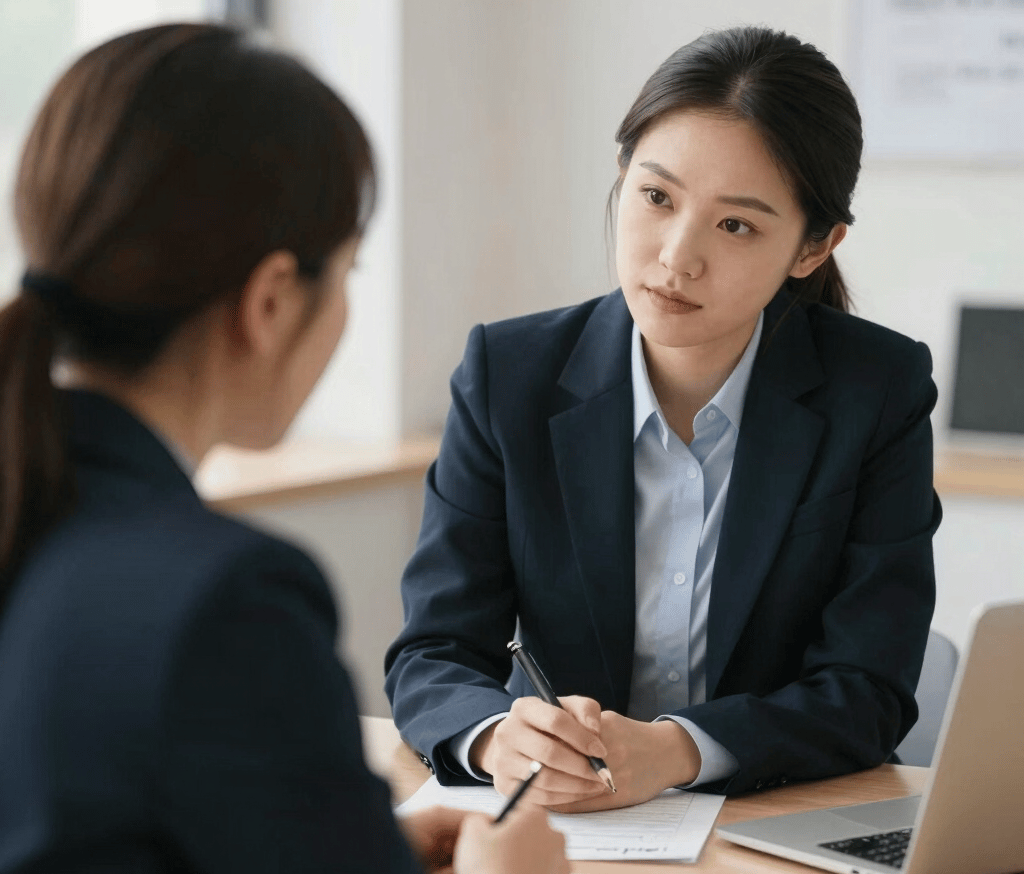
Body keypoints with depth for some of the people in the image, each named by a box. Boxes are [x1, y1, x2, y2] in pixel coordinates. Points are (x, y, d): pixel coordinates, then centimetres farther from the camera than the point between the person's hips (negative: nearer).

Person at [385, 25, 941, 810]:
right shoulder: (510, 377, -3)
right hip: (553, 834, 0)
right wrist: (497, 737, -27)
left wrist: (672, 750, -26)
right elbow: (431, 657, -4)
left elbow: (865, 694, -9)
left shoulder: (880, 393, -6)